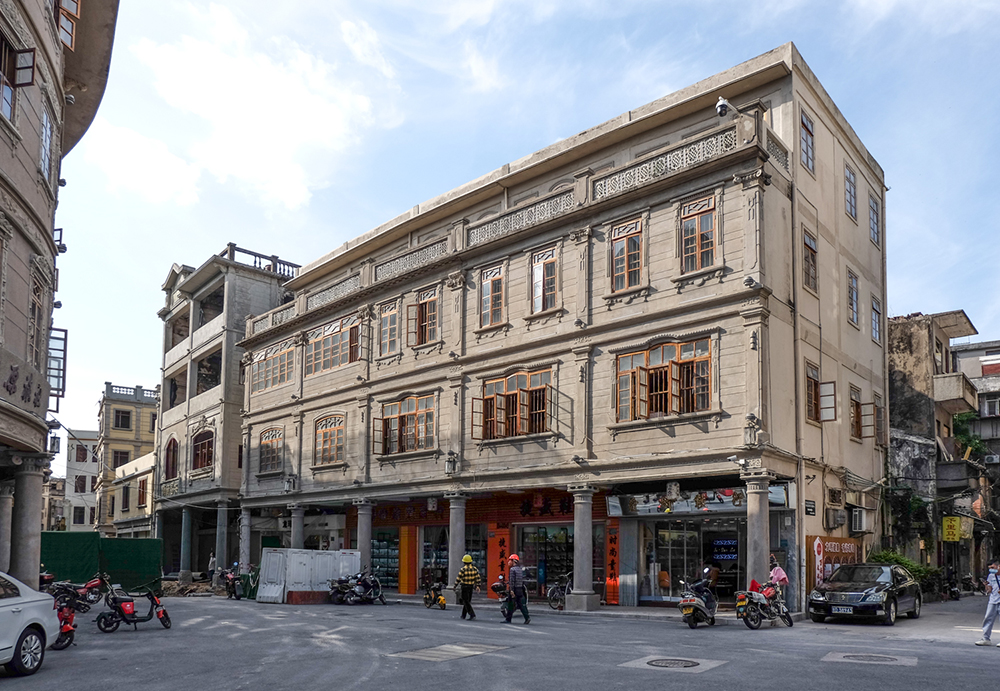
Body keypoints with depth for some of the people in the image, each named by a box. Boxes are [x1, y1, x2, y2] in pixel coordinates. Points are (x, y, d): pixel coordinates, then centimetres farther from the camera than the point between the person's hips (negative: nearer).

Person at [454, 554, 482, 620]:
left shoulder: (462, 569, -13)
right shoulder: (474, 569, 4)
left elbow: (458, 579, -11)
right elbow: (478, 578, 2)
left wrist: (455, 586, 1)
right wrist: (477, 586, 6)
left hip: (464, 587, -6)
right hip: (471, 587, 6)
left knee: (466, 602, -4)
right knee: (467, 601, 16)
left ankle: (472, 615, -16)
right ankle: (463, 615, 25)